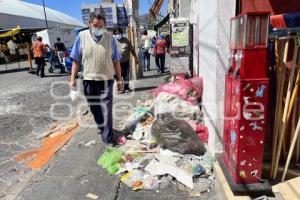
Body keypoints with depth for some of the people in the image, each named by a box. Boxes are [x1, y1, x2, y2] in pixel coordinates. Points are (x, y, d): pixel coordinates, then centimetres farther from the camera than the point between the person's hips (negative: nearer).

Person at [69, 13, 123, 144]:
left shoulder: (110, 38, -1)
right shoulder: (82, 36, -2)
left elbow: (116, 61, 3)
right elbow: (76, 60, 2)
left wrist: (119, 79, 2)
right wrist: (72, 78, -2)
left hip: (106, 79, -1)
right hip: (89, 79, 2)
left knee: (106, 108, -4)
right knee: (94, 107, 16)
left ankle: (107, 136, 4)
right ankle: (101, 126, 40)